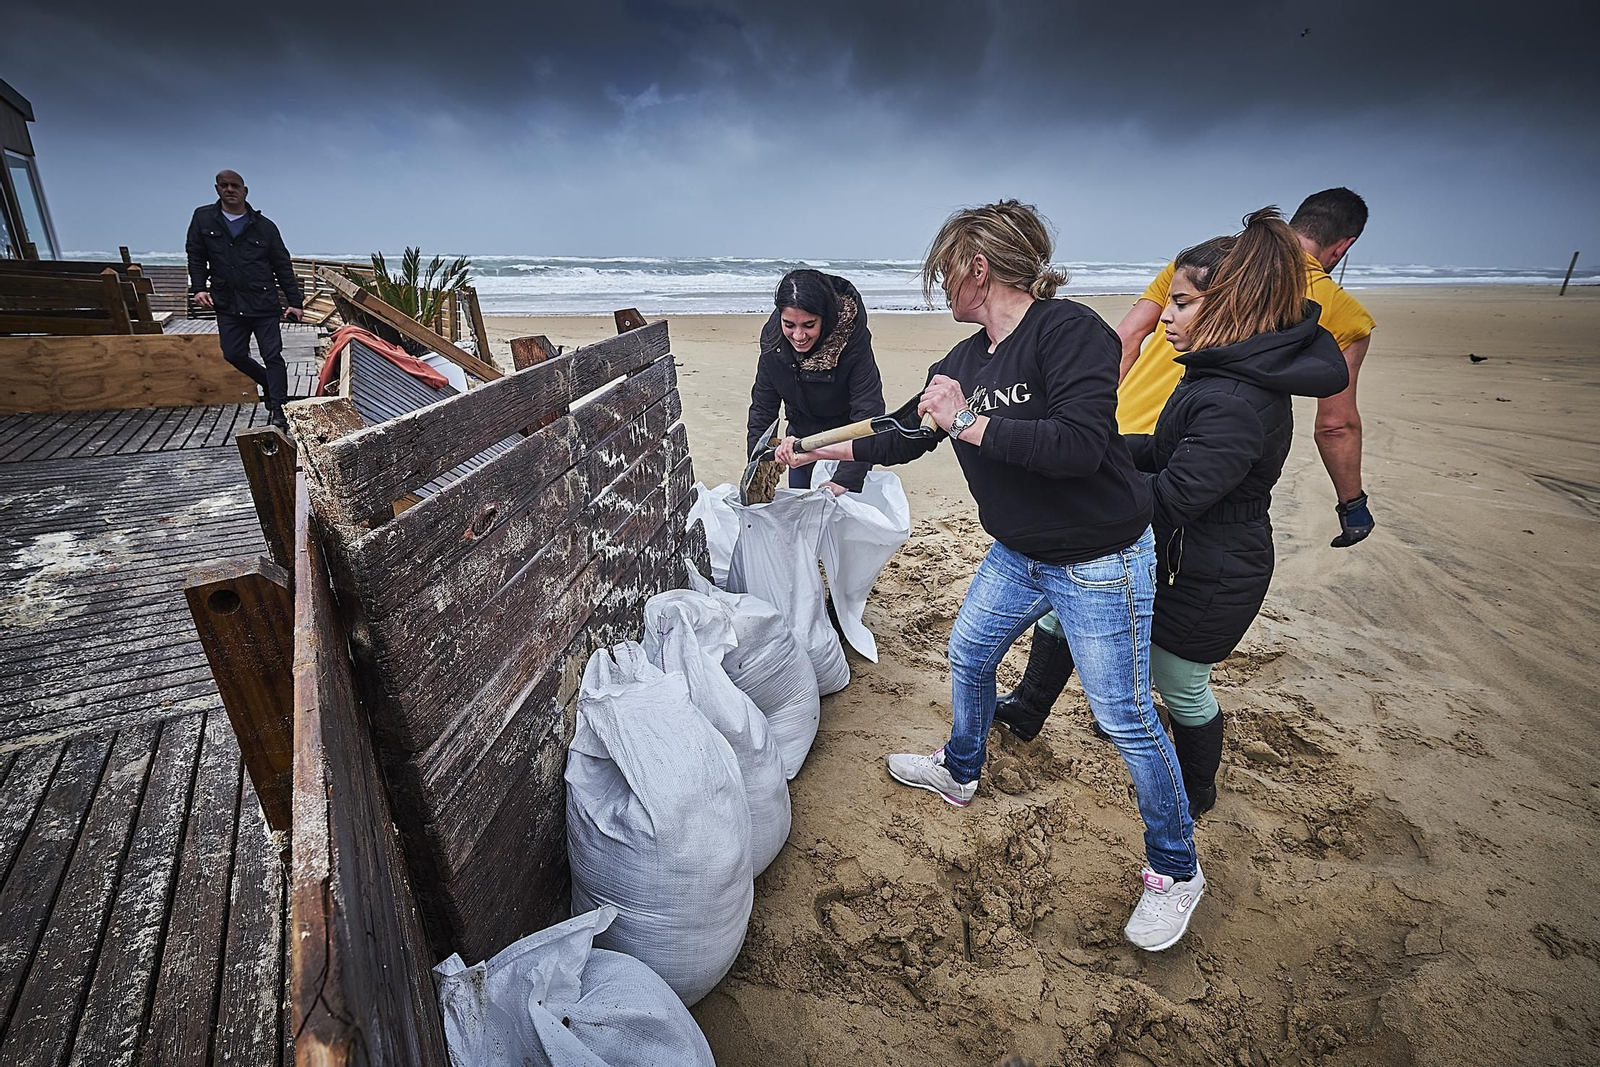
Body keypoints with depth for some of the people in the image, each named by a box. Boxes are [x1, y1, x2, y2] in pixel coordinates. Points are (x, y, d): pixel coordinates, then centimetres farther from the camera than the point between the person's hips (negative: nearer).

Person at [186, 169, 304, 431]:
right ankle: (268, 383, 30)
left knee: (272, 356, -4)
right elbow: (196, 256, 13)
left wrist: (294, 302, -3)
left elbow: (283, 267, 4)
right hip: (227, 304, 3)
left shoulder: (264, 226, 3)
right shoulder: (203, 218, 8)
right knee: (234, 355, 5)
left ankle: (276, 409, 2)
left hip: (264, 304, -2)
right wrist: (198, 287, 0)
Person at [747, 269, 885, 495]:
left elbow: (869, 414, -34)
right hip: (801, 438, 4)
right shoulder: (773, 339, -20)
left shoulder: (853, 339, -31)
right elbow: (762, 409, -12)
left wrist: (845, 480, -42)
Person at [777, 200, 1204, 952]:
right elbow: (903, 437, 14)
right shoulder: (963, 362, 3)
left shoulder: (1068, 331, -21)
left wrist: (967, 422, -27)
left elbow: (1079, 445, -33)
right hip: (1017, 556, 8)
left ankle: (1176, 870, 27)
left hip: (1099, 564, -8)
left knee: (1124, 718, 3)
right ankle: (959, 772, 46)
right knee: (967, 654, 19)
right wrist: (816, 450, 16)